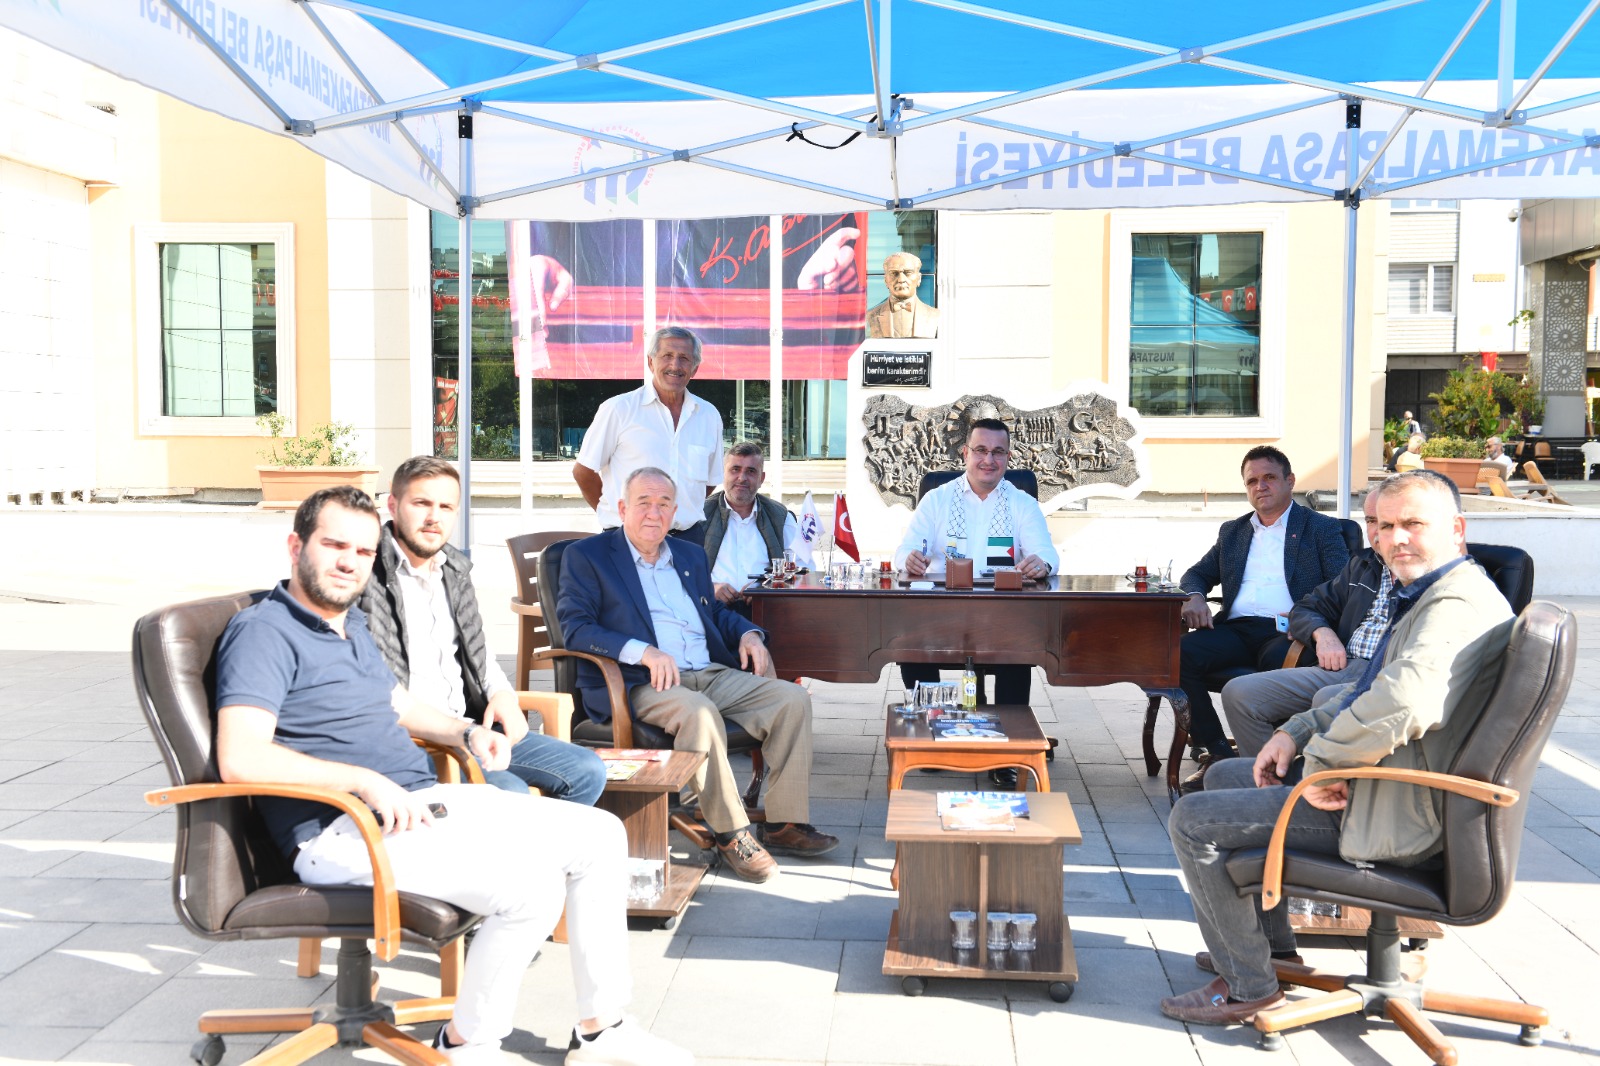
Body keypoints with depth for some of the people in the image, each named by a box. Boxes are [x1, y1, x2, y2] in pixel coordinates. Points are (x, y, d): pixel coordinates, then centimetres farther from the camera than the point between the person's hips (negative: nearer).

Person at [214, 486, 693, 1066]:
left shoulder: (352, 624, 19)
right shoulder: (262, 632, -10)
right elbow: (241, 759, -24)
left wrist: (466, 732, 13)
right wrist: (366, 781, -28)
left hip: (429, 801, 10)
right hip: (346, 831, -9)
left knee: (601, 835, 2)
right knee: (531, 887, -28)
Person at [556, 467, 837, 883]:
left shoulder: (691, 555, 24)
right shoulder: (587, 556, 4)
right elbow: (574, 627, -8)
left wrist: (747, 633, 9)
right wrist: (643, 652, -23)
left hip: (712, 673, 6)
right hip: (640, 685, -6)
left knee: (792, 699, -13)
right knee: (700, 713, -37)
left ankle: (785, 823, -9)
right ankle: (731, 834, -24)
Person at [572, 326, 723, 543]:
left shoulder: (709, 416, 9)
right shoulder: (618, 409, -3)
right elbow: (582, 471, 2)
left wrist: (686, 514, 12)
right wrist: (614, 516, 8)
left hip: (689, 535, 4)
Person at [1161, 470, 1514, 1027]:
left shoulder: (1457, 605, -23)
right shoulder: (1427, 595, 13)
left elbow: (1402, 702, -41)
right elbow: (1365, 690, 22)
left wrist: (1322, 762, -26)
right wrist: (1297, 732, 7)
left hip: (1394, 817, -11)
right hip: (1370, 783, 11)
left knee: (1192, 820, -9)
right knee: (1223, 775, 25)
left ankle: (1248, 985, 5)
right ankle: (1272, 945, 31)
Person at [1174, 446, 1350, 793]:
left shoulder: (1321, 528, 14)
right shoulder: (1232, 531, 29)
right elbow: (1197, 574, 28)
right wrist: (1194, 597, 1)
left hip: (1287, 633, -4)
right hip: (1235, 629, 4)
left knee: (1278, 661, -40)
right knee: (1180, 654, -27)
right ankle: (1216, 752, -18)